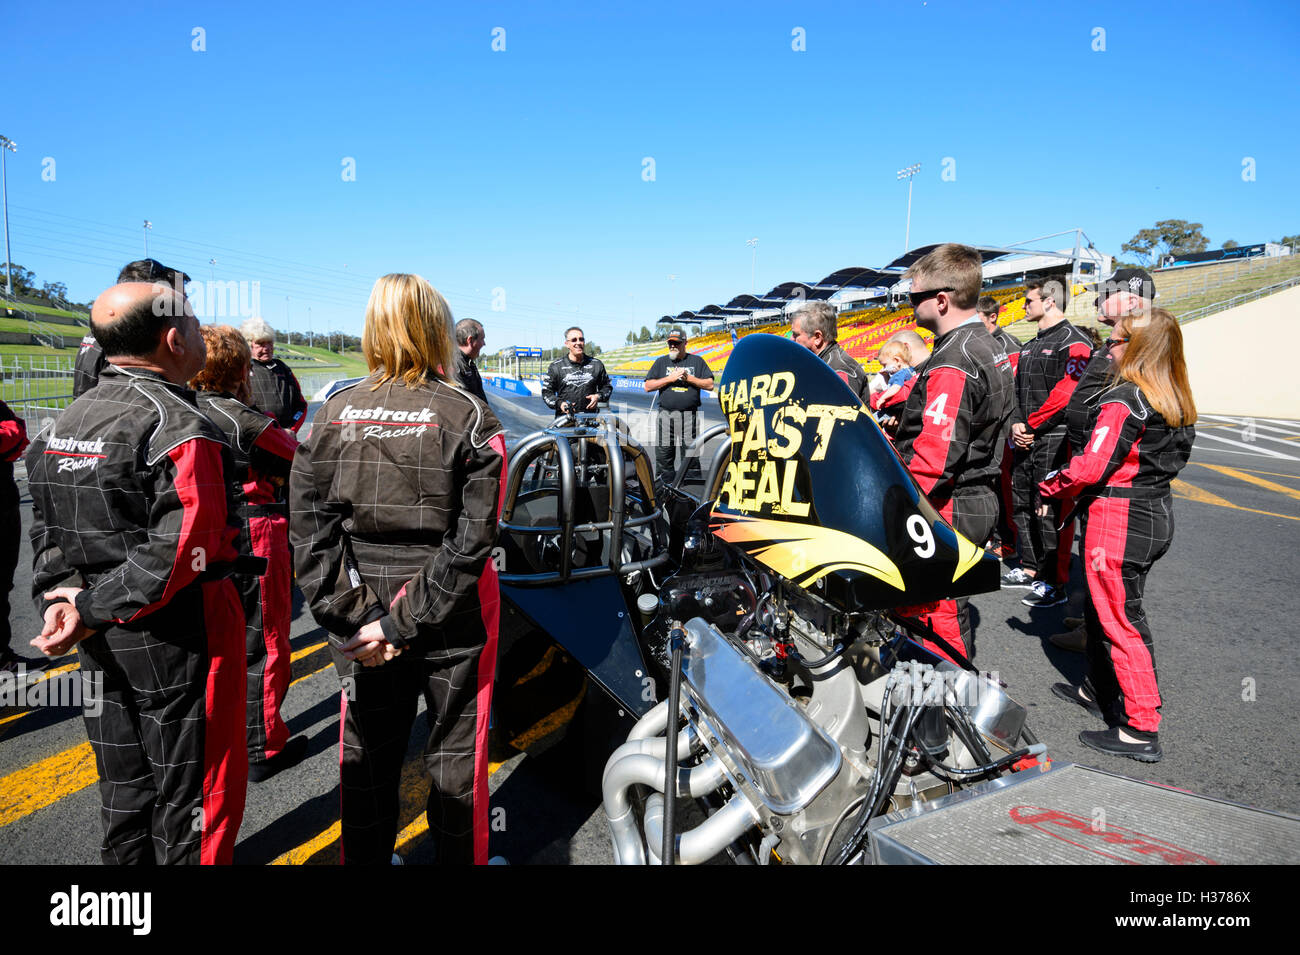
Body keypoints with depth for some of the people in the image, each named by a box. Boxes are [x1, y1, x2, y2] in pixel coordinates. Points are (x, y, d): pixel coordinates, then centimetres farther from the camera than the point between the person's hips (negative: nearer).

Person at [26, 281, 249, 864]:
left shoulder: (64, 422, 8)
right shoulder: (179, 428, -20)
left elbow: (47, 531, 9)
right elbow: (181, 553, -27)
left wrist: (60, 594, -3)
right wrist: (91, 612, -17)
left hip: (103, 641, 9)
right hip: (178, 640, -9)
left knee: (126, 790, 23)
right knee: (195, 795, 7)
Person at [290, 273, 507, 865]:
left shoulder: (333, 414, -2)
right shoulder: (469, 418, -10)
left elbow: (309, 534, -8)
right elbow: (471, 539, -18)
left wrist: (354, 618, -9)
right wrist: (403, 623, -14)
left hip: (363, 622, 3)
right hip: (452, 623, -2)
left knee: (366, 758, 20)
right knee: (456, 758, 15)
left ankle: (365, 858, 38)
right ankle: (459, 856, 31)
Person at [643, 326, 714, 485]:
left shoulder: (696, 361, 11)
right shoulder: (661, 362, 14)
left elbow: (710, 385, 5)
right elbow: (648, 386, 5)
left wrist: (689, 378, -6)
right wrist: (671, 378, -5)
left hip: (690, 416, -2)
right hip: (666, 415, 2)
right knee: (663, 455, 2)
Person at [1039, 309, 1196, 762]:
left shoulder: (1124, 400, -19)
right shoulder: (1178, 402, 9)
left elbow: (1090, 467, -24)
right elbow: (1171, 457, 16)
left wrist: (1049, 487, -6)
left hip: (1119, 521, -9)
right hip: (1157, 515, 9)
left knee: (1120, 621, -1)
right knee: (1101, 606, 22)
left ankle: (1141, 731, 6)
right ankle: (1099, 690, 36)